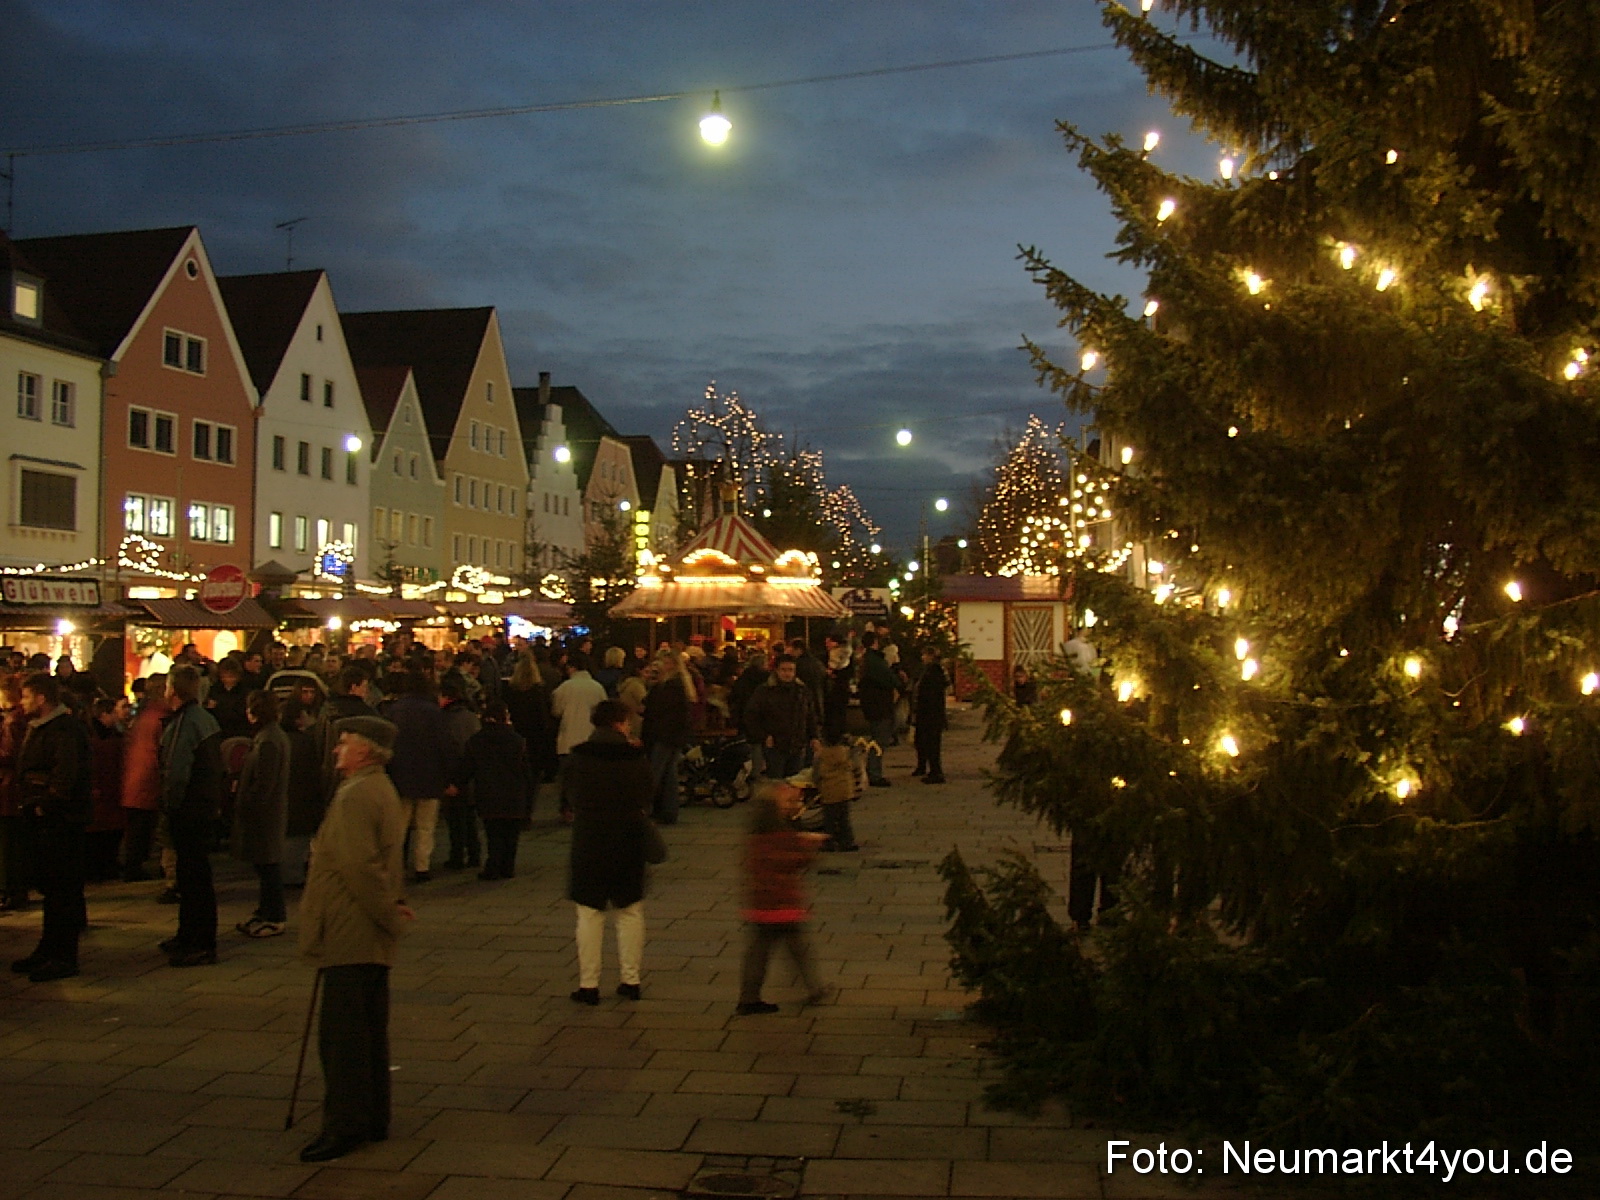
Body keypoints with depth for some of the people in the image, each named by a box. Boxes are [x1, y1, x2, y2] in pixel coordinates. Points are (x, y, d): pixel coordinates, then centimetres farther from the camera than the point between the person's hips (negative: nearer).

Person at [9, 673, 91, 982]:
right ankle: (48, 950, 25)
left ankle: (64, 957, 0)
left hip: (60, 821, -10)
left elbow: (65, 776, -24)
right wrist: (27, 802, 8)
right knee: (49, 887, 16)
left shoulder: (66, 730, -16)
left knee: (62, 889, -5)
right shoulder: (36, 728, 16)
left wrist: (46, 805, -17)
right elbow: (26, 770, 20)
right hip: (40, 819, 10)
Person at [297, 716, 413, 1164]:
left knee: (342, 1033, -6)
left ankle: (344, 1125, -3)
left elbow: (359, 865, -24)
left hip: (351, 935, -11)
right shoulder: (384, 790, 17)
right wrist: (392, 905, 12)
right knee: (368, 1030, 15)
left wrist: (387, 912, -17)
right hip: (371, 936, 11)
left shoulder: (356, 795, -17)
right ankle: (372, 1118, 22)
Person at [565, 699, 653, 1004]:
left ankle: (588, 985, 6)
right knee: (630, 912, 12)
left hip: (588, 841, 0)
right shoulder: (636, 757, -6)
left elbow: (570, 788, 7)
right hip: (628, 841, 1)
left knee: (590, 914, 5)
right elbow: (648, 795, 4)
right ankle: (631, 980, 15)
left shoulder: (578, 756, -6)